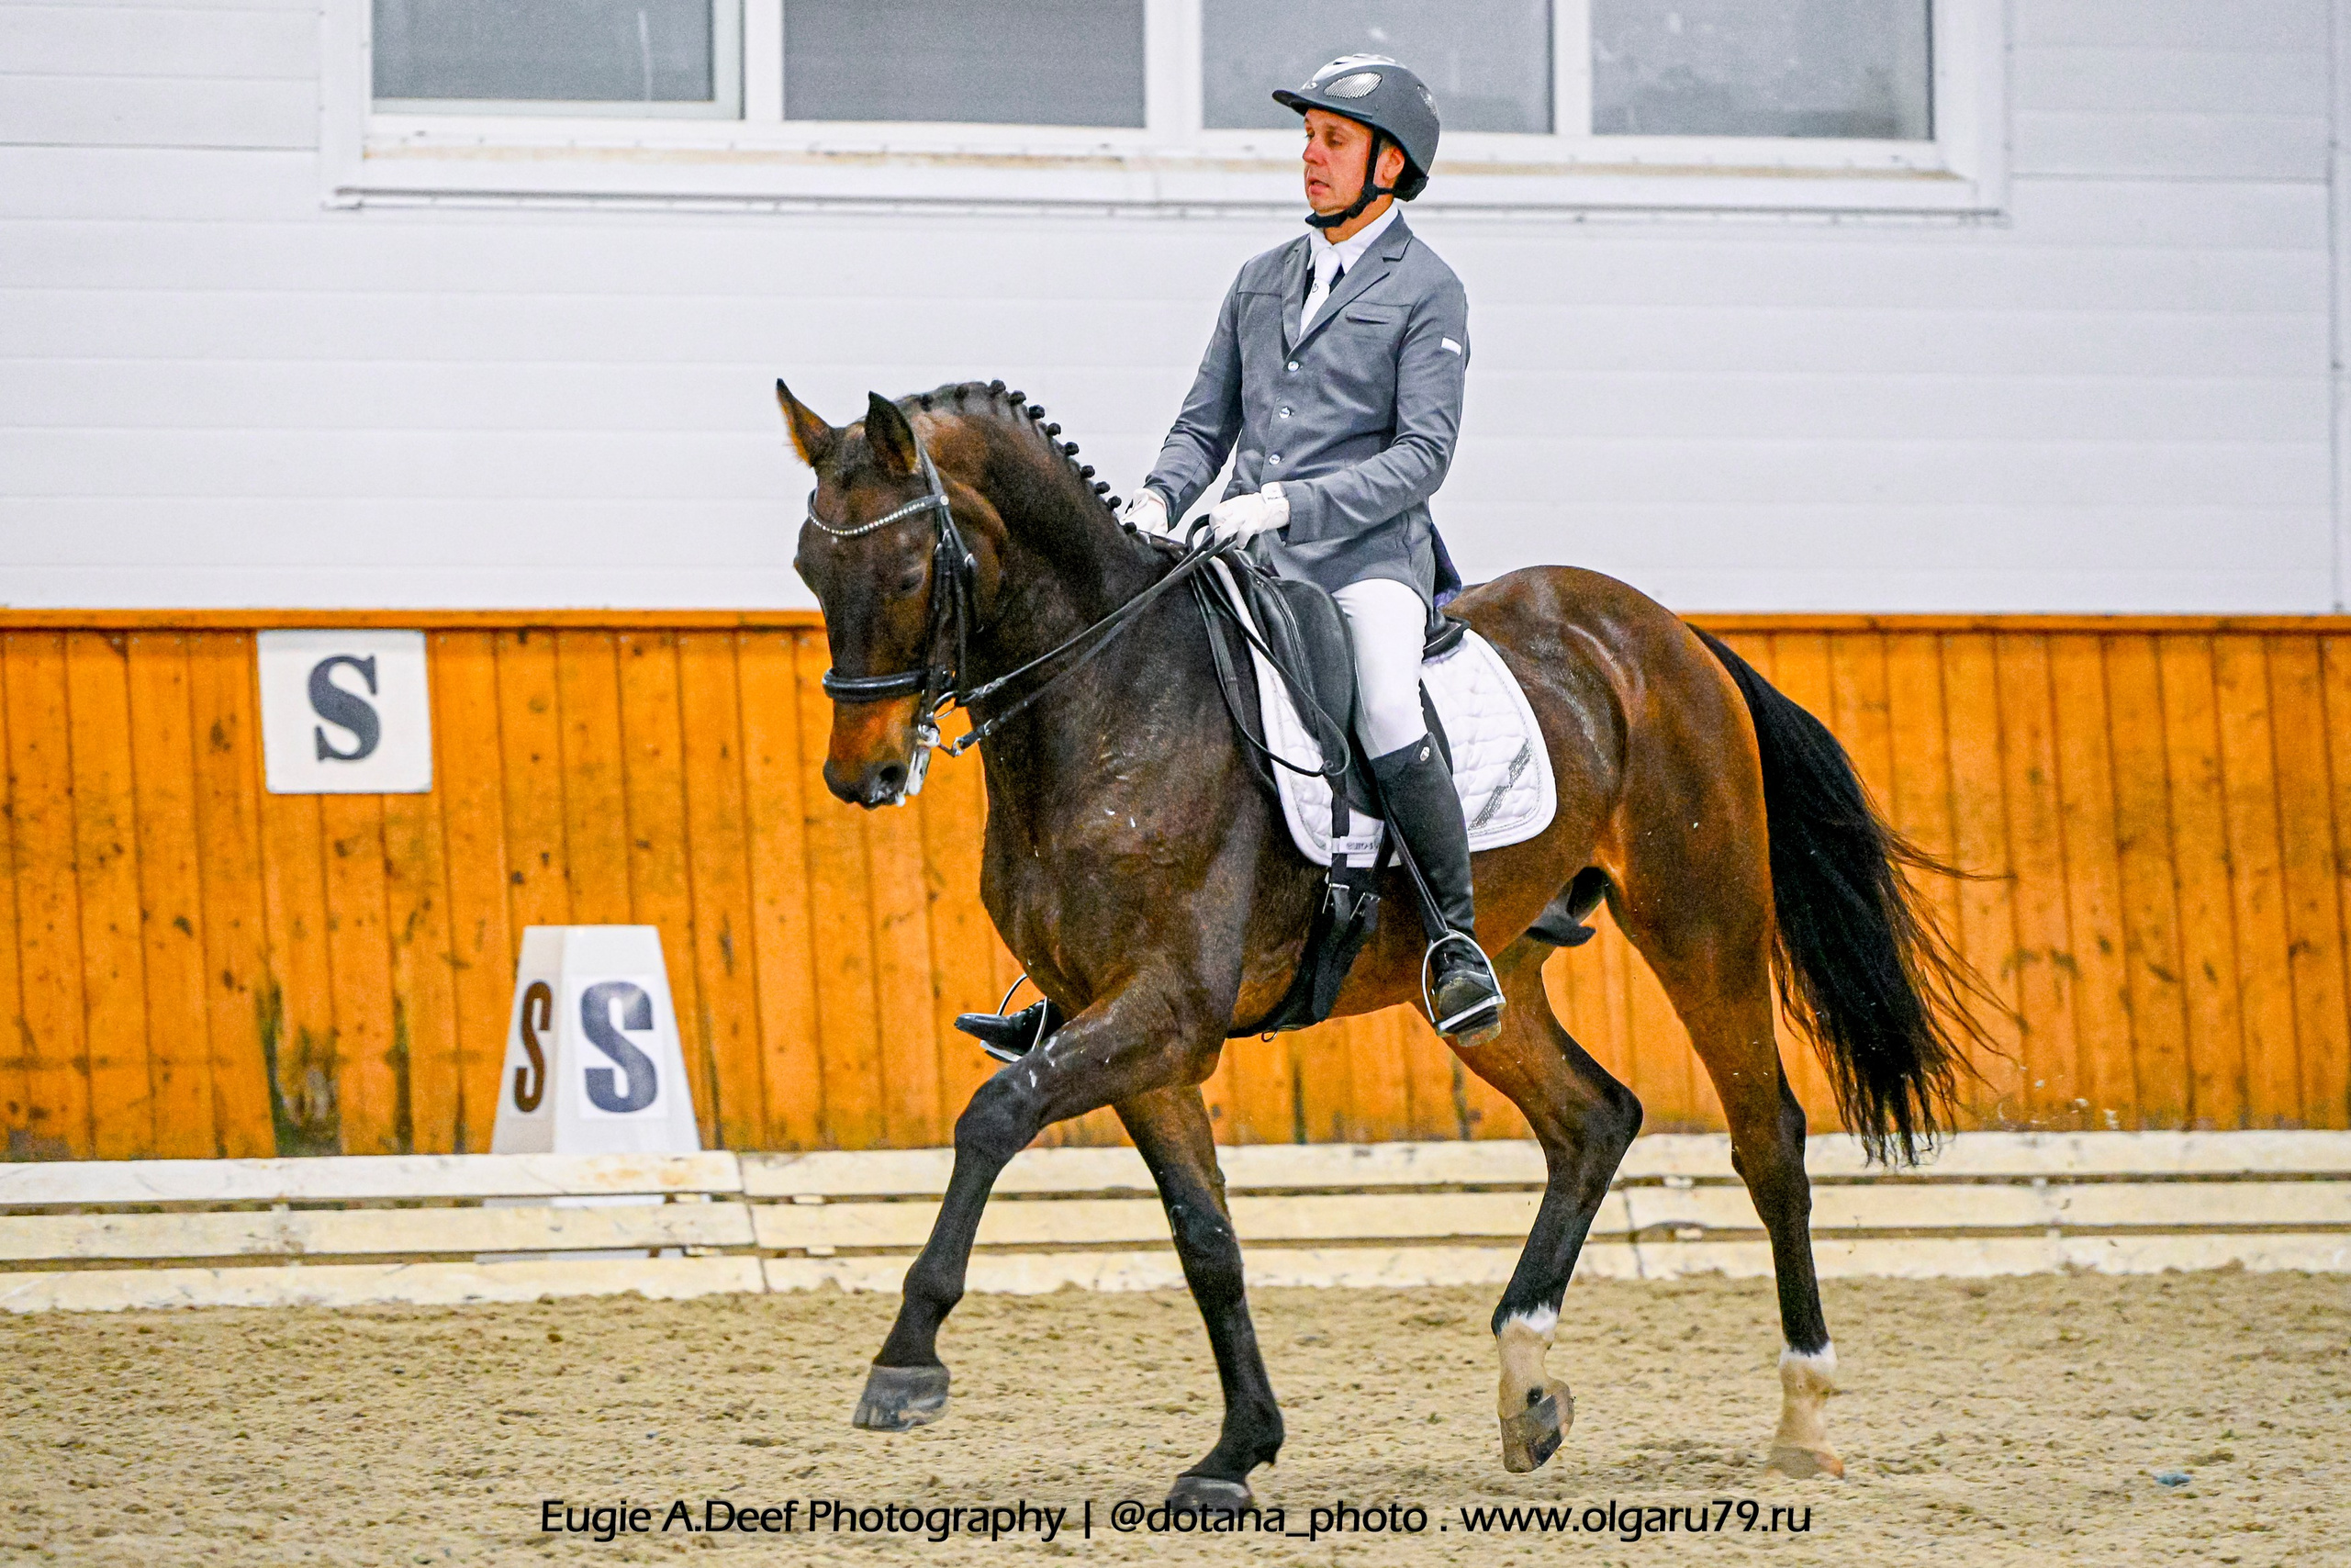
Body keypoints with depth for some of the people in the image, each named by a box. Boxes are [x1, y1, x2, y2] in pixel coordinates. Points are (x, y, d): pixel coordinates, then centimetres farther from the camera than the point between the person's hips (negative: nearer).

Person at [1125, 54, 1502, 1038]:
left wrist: (1288, 502, -20)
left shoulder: (1427, 292, -1)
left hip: (1366, 557, -6)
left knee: (1389, 718, -33)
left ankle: (1456, 936, -18)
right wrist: (1158, 501, -2)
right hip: (1245, 558, 6)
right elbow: (1205, 425, 20)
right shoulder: (1262, 281, 18)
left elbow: (1421, 457, -9)